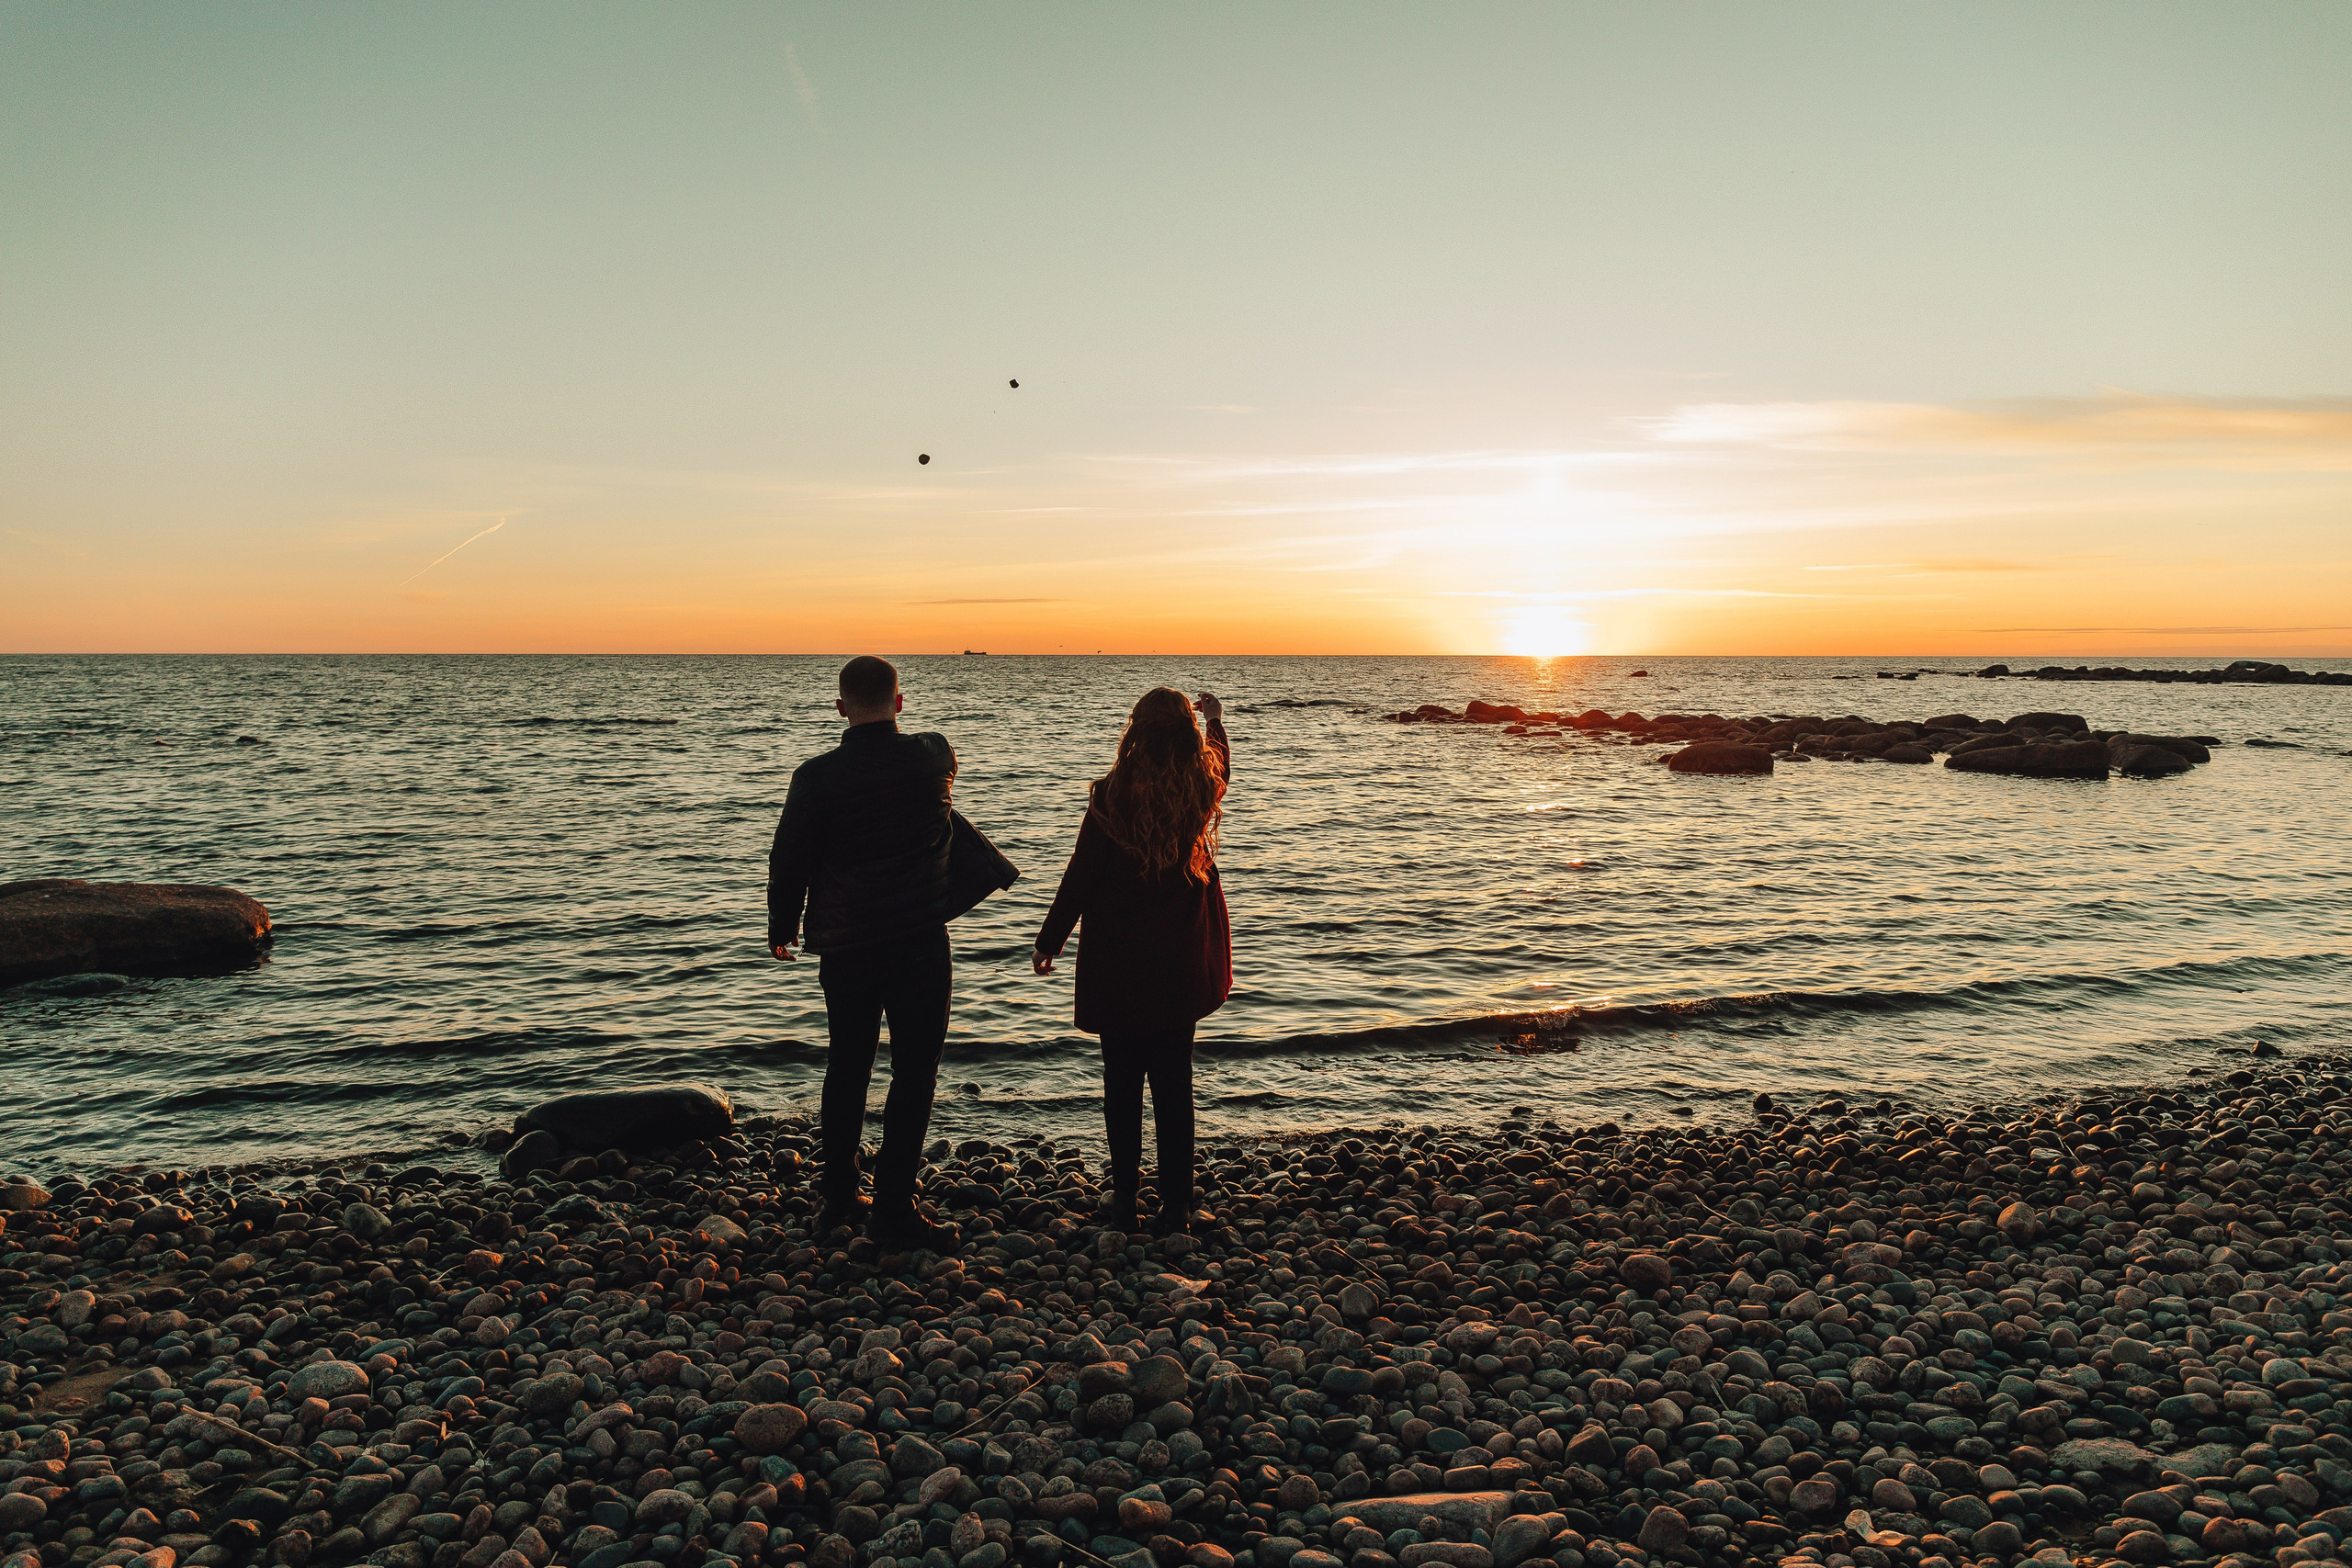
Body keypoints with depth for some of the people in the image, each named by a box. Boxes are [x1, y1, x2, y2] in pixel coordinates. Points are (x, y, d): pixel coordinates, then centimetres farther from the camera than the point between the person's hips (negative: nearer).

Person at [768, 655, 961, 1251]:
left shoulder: (817, 777, -8)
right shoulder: (934, 756, -6)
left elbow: (788, 860, 0)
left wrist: (781, 928, 17)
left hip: (844, 949, 2)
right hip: (919, 945, -2)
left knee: (847, 1068, 16)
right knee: (914, 1073, 3)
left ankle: (839, 1198, 26)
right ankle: (893, 1211, 3)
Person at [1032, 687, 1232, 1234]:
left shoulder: (1112, 795, -14)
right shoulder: (1201, 788, -4)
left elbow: (1081, 876, -10)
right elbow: (1219, 765, 22)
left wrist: (1049, 942, 2)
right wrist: (1215, 718, 41)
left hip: (1117, 962, -2)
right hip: (1181, 963, 2)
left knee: (1122, 1081, 10)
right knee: (1174, 1084, 7)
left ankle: (1125, 1196, 18)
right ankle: (1176, 1208, 9)